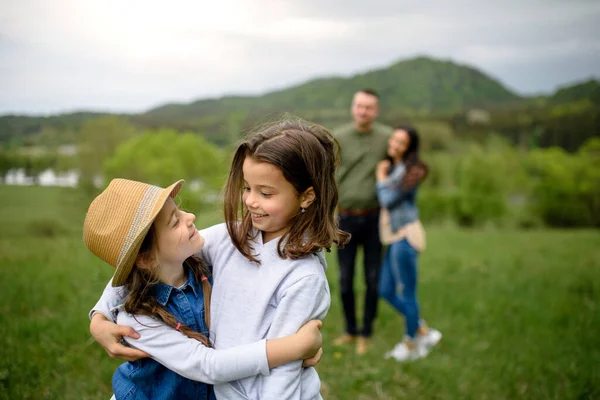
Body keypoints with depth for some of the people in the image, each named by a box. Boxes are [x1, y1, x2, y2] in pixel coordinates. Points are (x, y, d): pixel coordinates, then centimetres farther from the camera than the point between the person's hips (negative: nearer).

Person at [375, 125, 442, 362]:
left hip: (405, 237, -9)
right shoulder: (392, 167, 13)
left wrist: (381, 178, -1)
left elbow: (388, 200, -15)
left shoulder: (411, 171, -13)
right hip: (395, 237, 9)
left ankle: (410, 345, 23)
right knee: (386, 291, 14)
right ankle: (425, 333, 26)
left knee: (407, 294, 5)